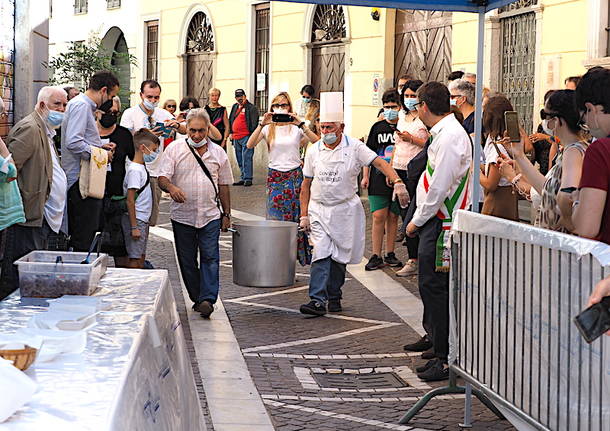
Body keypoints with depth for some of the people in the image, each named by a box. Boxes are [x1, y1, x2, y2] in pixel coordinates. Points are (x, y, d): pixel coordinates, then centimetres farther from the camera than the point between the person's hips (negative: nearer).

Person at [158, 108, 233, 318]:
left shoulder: (218, 153, 8)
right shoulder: (175, 149, 0)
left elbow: (223, 185, 14)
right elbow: (162, 178, -8)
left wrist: (226, 214, 13)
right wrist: (171, 187, -31)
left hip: (211, 215, 0)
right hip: (182, 215, 0)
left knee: (210, 257, -10)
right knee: (187, 261, 6)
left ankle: (207, 299, -13)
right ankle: (197, 297, 18)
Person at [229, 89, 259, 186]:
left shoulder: (251, 108, -4)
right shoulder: (235, 107, 18)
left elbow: (254, 123, -9)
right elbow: (230, 121, 25)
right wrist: (230, 133, 16)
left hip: (246, 137, -8)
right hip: (236, 138, 8)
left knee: (246, 159, -11)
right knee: (240, 160, 12)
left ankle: (248, 179, -9)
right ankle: (243, 178, 18)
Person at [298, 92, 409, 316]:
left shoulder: (354, 147, -5)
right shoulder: (314, 151, 2)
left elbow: (379, 162, -13)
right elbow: (306, 185, 8)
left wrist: (397, 182, -29)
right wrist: (304, 215, 3)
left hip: (345, 209, -1)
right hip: (319, 209, 1)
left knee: (340, 257, 6)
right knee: (321, 254, -11)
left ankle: (334, 296, 23)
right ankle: (317, 300, -15)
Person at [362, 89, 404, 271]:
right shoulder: (377, 127, 7)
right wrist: (365, 176, 6)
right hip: (379, 177, 1)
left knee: (393, 216, 6)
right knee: (379, 216, -4)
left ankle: (390, 254, 16)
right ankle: (376, 256, 0)